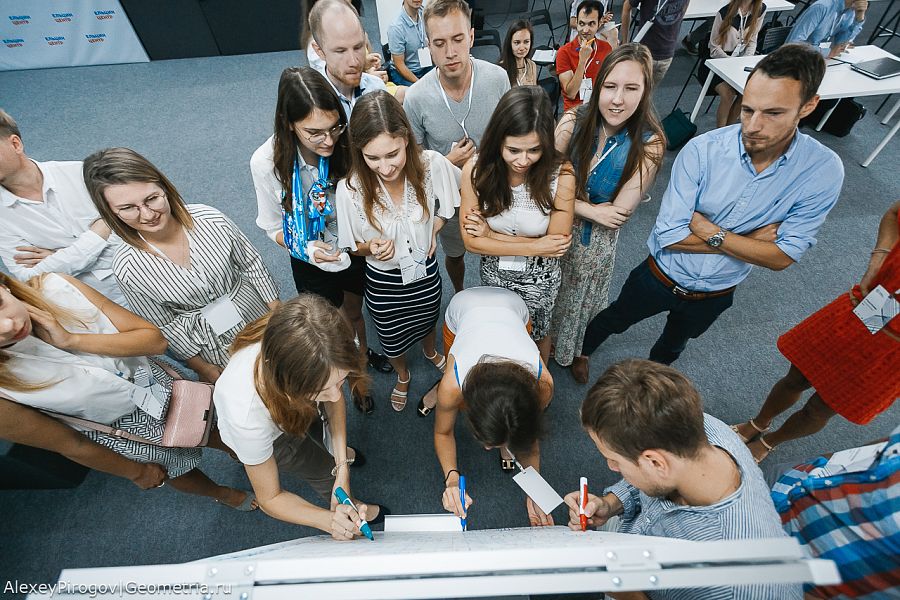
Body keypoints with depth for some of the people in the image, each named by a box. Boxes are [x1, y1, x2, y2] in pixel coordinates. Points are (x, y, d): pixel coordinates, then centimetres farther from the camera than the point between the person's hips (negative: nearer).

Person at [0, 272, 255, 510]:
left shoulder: (55, 287, -28)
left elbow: (156, 339, -21)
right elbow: (68, 444, -15)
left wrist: (72, 340, -34)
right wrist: (137, 472, -2)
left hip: (155, 383, 2)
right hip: (119, 428, -1)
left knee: (211, 434, 25)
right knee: (177, 471, 25)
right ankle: (223, 494, 57)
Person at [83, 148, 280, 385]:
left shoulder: (210, 219, -22)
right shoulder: (127, 267, -21)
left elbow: (252, 264, -8)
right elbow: (164, 325, -9)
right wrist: (205, 369, -3)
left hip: (257, 313, 1)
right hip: (209, 344, -1)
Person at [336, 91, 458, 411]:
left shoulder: (433, 165, -25)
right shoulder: (350, 189, -29)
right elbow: (352, 246, -12)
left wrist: (432, 231, -17)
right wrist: (371, 248, -31)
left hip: (426, 271, 2)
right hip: (383, 281, -1)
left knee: (428, 321, 32)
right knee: (392, 338, 24)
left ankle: (430, 352, 70)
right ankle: (402, 375, 60)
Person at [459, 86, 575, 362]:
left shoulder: (560, 174, -28)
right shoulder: (476, 169, -23)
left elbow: (557, 244, -21)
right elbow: (471, 241, -19)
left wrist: (491, 234, -24)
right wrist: (534, 247, -24)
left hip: (539, 279, -1)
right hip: (493, 274, 2)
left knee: (537, 335, 26)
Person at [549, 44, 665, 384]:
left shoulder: (649, 143, -20)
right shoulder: (574, 121, -17)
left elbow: (619, 213, -20)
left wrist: (572, 201, -19)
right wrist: (591, 209, -20)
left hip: (598, 241, 0)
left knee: (584, 299, 23)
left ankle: (575, 350, 54)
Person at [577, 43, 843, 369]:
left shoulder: (824, 171, -20)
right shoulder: (703, 149, -26)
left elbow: (782, 257, -20)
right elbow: (669, 235, -29)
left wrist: (711, 232, -29)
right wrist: (750, 240, -24)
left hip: (717, 294, 3)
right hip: (661, 277, -2)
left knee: (674, 343, 31)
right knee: (613, 320, 21)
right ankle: (581, 349, 53)